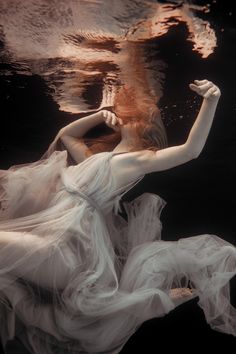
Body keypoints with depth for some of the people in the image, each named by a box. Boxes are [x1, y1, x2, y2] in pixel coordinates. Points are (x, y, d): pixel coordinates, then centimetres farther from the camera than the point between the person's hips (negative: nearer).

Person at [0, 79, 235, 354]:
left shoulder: (139, 159, 4)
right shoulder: (96, 161, 25)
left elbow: (191, 150, -6)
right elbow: (66, 134, 39)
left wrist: (210, 101, -15)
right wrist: (100, 115, 27)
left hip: (72, 241, -8)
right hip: (53, 229, 9)